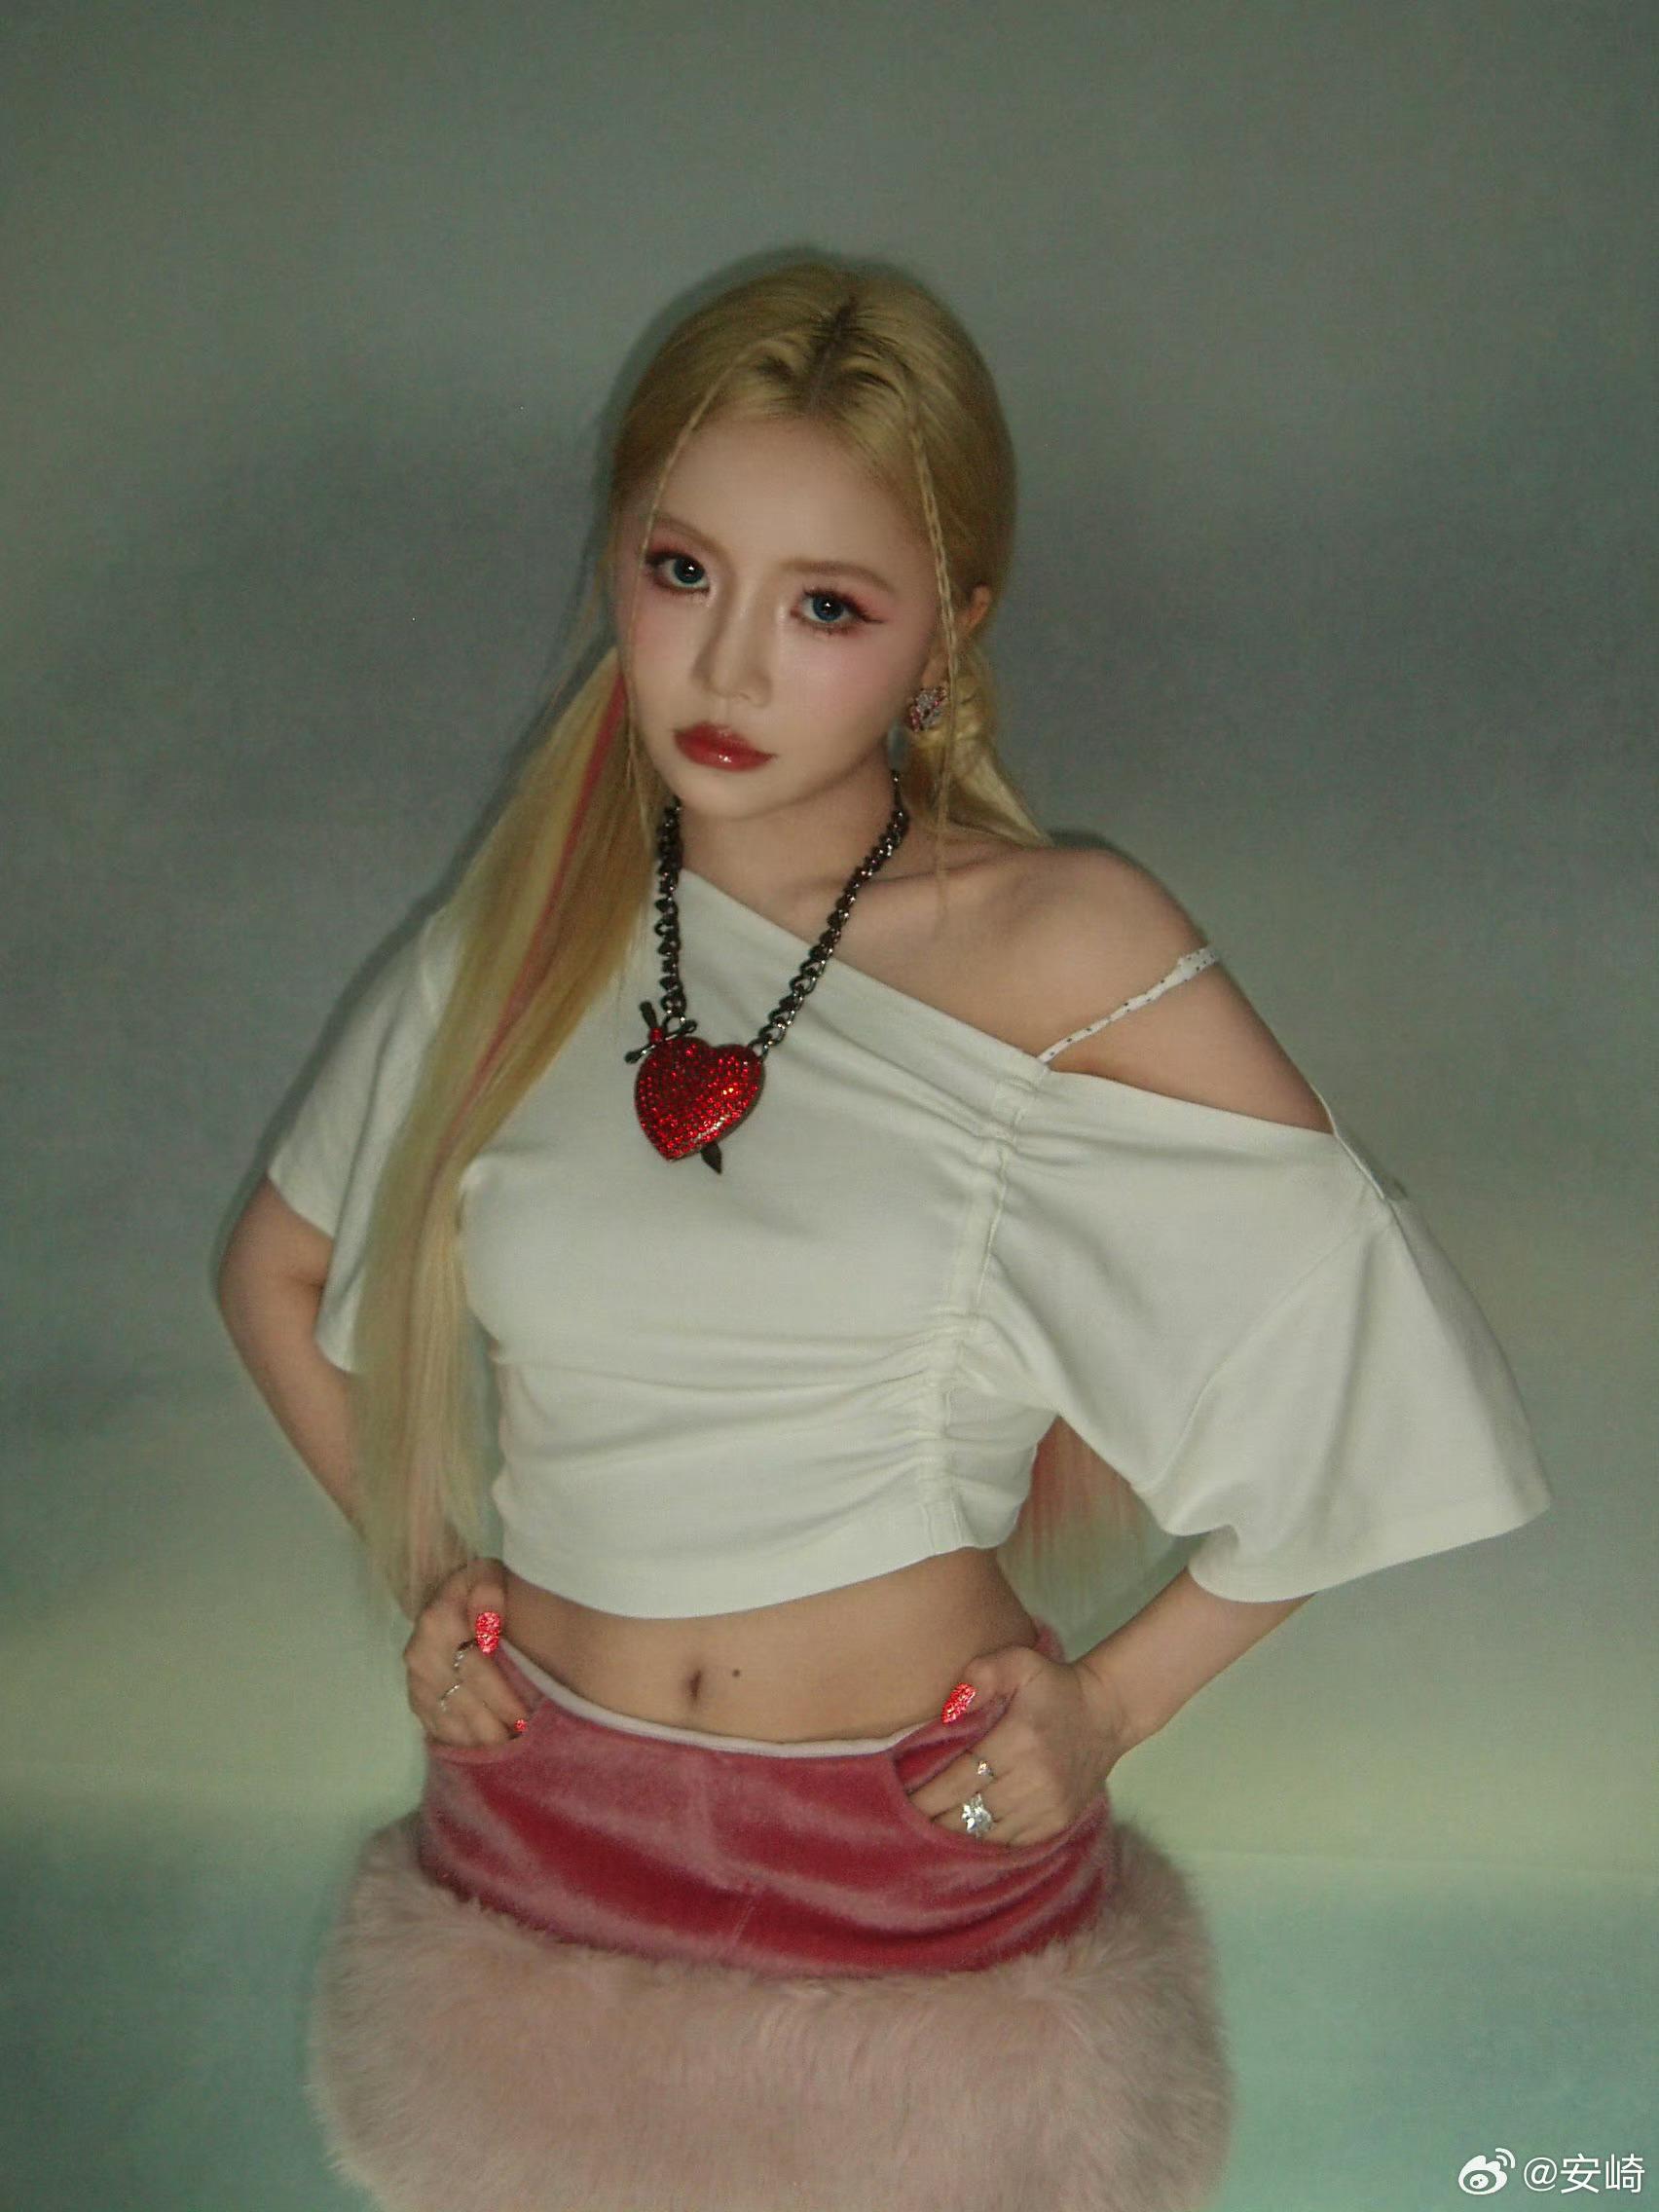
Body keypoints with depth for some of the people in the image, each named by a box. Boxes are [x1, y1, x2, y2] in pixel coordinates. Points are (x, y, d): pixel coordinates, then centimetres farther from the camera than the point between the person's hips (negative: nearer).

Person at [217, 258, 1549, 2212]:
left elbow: (1369, 1367, -9)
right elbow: (275, 1273, 13)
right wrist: (420, 1556, 4)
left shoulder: (1068, 950, -14)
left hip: (931, 1870, -2)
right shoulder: (520, 942, -3)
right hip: (546, 1842, 3)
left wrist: (1116, 1700, -8)